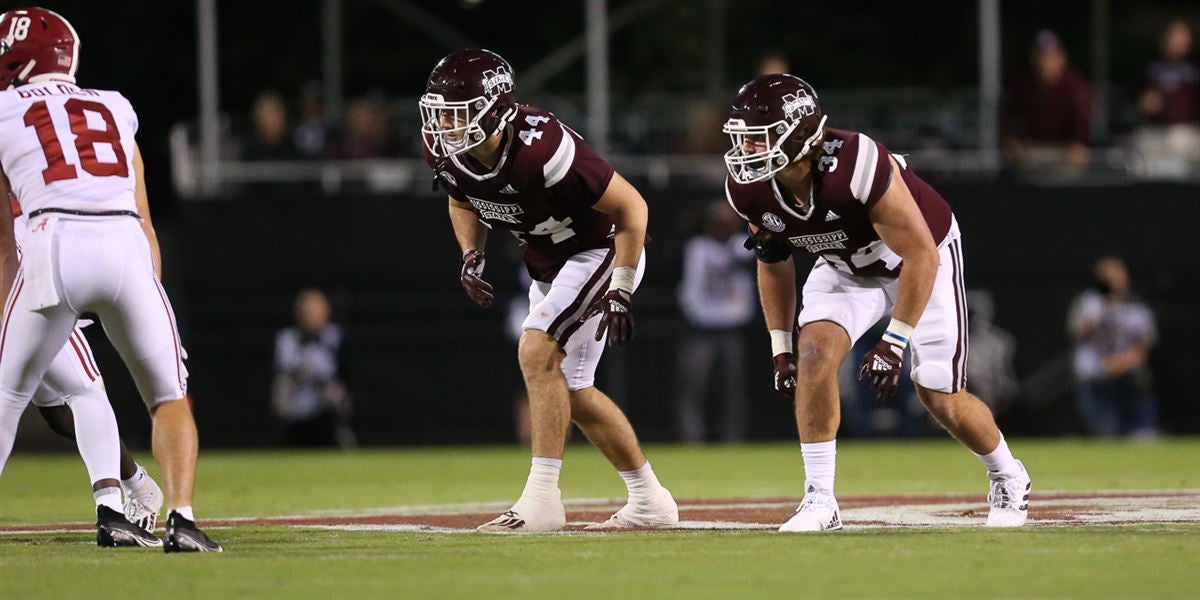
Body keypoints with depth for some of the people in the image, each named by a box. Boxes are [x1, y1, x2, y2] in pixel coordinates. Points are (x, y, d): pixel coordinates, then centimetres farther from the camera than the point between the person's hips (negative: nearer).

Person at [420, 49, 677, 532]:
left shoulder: (539, 150, -36)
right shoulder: (444, 151, -14)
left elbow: (631, 206, -26)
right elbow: (463, 203, 11)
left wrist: (620, 291, -25)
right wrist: (471, 257, -7)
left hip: (600, 251, -9)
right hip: (547, 266, 9)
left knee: (537, 352, -23)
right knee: (569, 390, 11)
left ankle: (541, 500, -21)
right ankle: (649, 501, 24)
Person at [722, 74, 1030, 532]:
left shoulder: (857, 165, -41)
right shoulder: (749, 188, -22)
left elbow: (921, 256, -33)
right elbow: (773, 263, -1)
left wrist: (895, 342, -33)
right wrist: (780, 347, -2)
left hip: (922, 259, -4)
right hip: (847, 266, 4)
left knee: (941, 399, 0)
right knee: (814, 354, -22)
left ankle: (1008, 477, 30)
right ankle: (819, 501, -14)